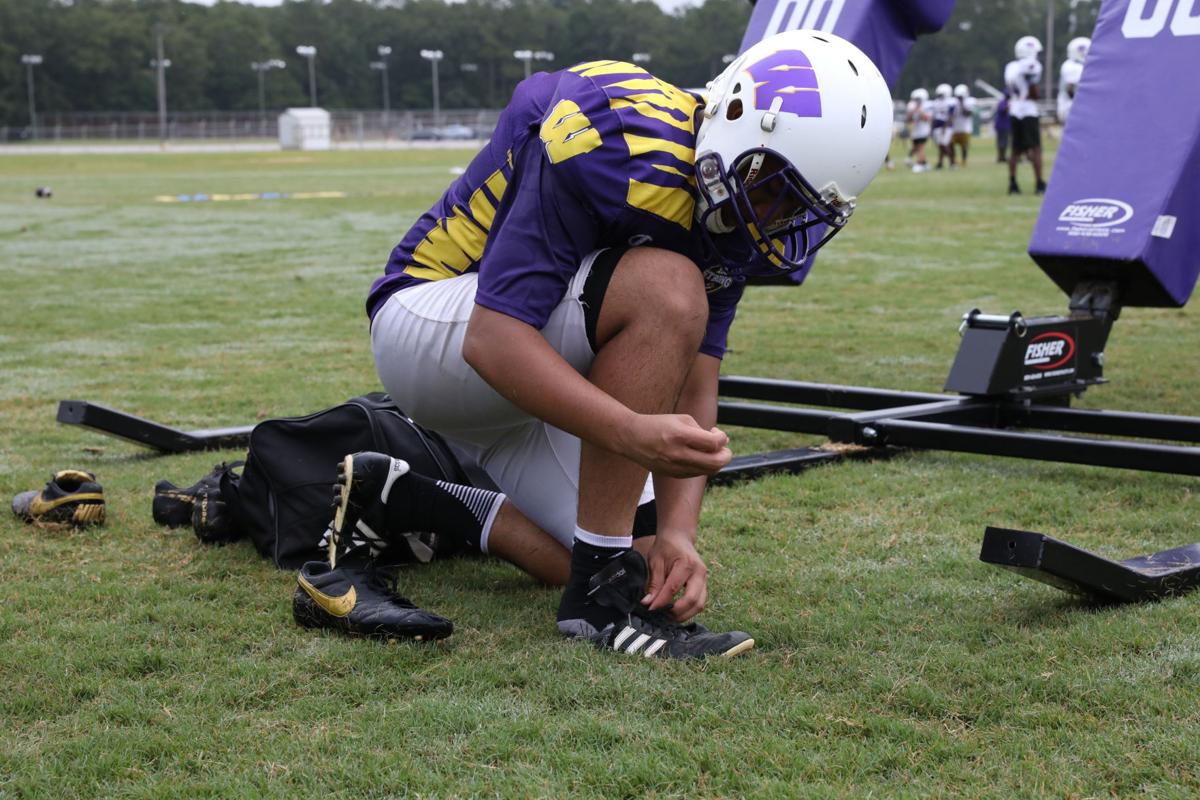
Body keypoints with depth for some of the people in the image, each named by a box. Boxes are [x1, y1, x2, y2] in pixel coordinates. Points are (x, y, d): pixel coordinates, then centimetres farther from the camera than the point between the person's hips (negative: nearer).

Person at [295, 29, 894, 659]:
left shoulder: (731, 221, -4)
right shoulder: (615, 150, -30)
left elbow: (690, 392, -6)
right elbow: (493, 339, -34)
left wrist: (677, 530, -20)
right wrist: (633, 431, -45)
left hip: (521, 383, 9)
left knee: (644, 559, 0)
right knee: (667, 290, -31)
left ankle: (388, 501, 9)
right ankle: (602, 595, -23)